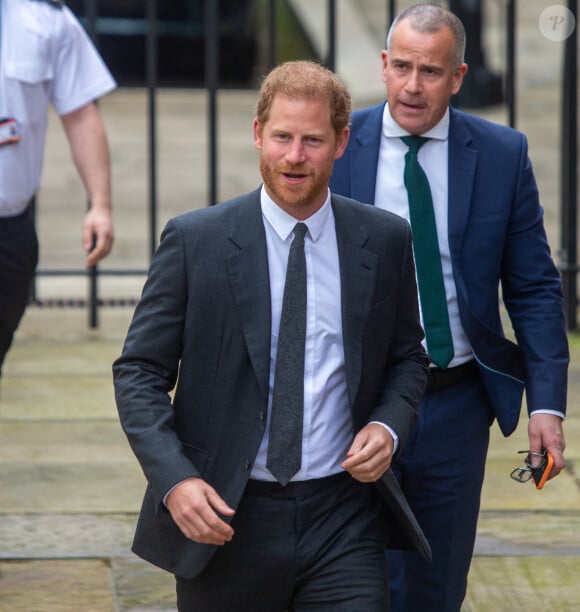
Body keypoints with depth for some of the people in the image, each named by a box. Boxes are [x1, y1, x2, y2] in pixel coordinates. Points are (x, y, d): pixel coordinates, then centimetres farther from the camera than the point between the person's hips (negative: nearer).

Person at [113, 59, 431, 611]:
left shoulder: (385, 241, 4)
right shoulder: (194, 240, -4)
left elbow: (406, 357, 16)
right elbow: (138, 373, -2)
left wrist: (388, 425, -5)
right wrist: (174, 480, -16)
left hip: (342, 521, 1)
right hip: (225, 521, -1)